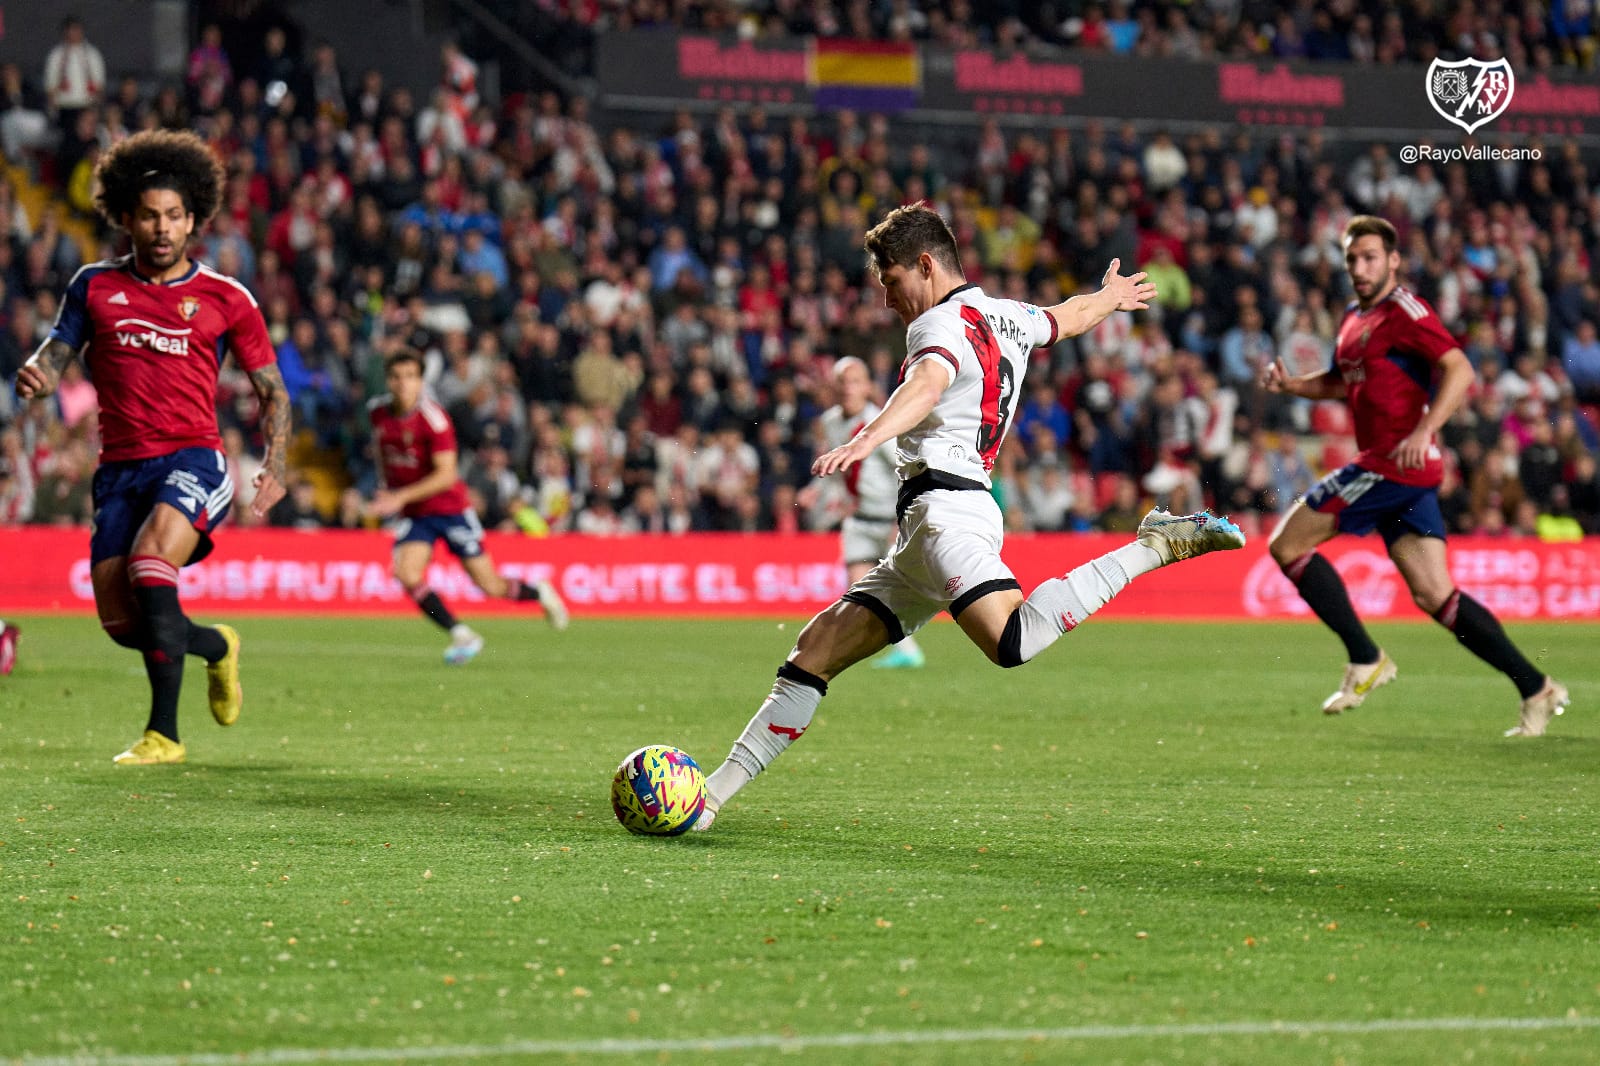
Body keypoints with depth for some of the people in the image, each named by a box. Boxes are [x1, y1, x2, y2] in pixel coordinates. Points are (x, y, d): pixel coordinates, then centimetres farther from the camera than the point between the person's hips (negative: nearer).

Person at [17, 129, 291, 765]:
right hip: (119, 468, 4)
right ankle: (216, 646, 30)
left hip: (193, 460, -4)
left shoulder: (225, 300, 5)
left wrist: (274, 468, -5)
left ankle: (164, 735, -20)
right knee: (121, 622, -4)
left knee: (150, 567, -30)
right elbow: (57, 353, 12)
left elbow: (271, 390, 10)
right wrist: (36, 375, -14)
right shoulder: (96, 286, 11)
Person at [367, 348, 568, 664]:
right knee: (406, 573, -22)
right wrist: (386, 488, 17)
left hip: (450, 507, -4)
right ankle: (462, 636, -12)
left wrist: (401, 496, -32)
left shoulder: (434, 418, -21)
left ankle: (539, 593, 32)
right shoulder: (377, 410, -3)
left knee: (489, 585, 0)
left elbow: (446, 474, -25)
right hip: (413, 515, 4)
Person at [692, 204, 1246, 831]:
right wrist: (1110, 297, 67)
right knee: (816, 650, 6)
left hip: (945, 507, -11)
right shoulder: (1009, 319, 23)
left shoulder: (943, 322, -5)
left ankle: (1156, 545, -17)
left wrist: (867, 439, -45)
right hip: (925, 527, 11)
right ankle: (713, 793, 3)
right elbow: (1071, 316, 44)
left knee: (1012, 642, -33)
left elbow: (927, 385, -28)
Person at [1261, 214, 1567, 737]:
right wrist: (1290, 384, 15)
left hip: (1397, 463, -9)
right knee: (1435, 596, 5)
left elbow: (1459, 370, -20)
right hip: (1401, 474, 9)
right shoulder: (1355, 317, 19)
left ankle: (1366, 661, -1)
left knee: (1287, 542, -4)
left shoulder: (1404, 310, -10)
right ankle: (1535, 689, 3)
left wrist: (1423, 431, -31)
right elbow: (1343, 382, 34)